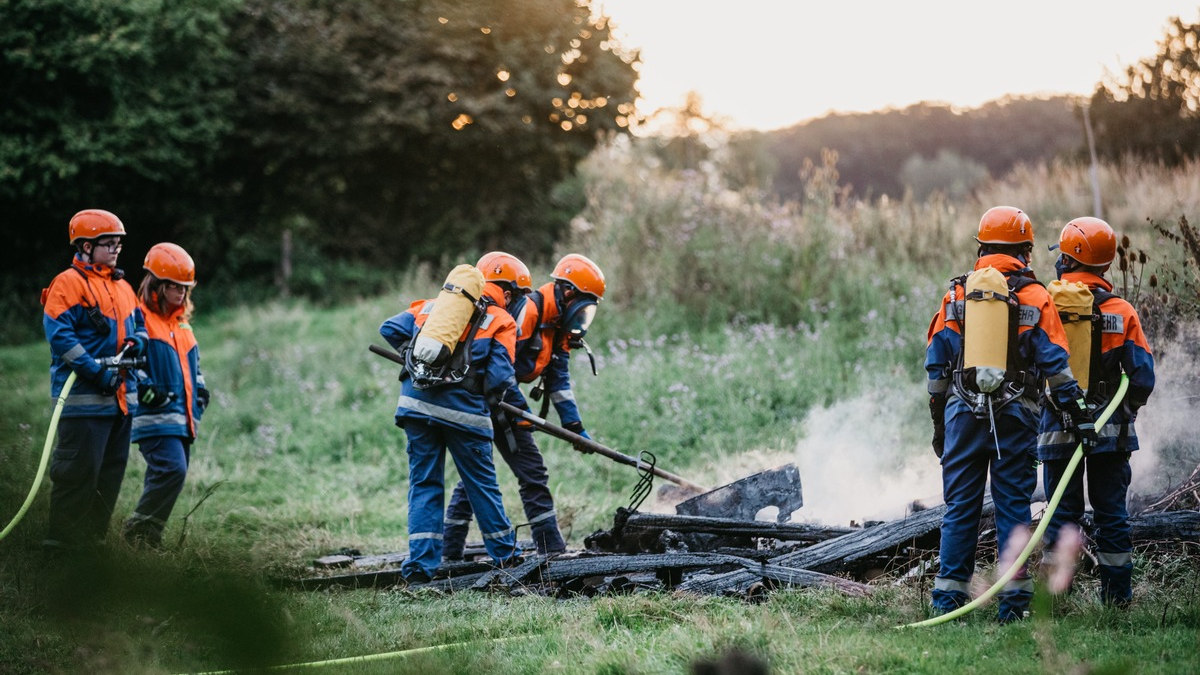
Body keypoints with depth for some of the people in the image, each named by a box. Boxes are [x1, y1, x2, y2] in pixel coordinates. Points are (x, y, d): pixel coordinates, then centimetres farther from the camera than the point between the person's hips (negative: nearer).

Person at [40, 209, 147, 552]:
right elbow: (59, 335, -16)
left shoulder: (122, 286, 18)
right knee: (79, 472, -9)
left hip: (122, 395, 9)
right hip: (84, 397, -9)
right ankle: (61, 543, -3)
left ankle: (94, 538, 22)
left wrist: (137, 340, 0)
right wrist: (98, 372, -21)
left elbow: (139, 324, 26)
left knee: (111, 473, 12)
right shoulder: (69, 283, -8)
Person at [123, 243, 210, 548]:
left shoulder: (182, 323, 22)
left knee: (169, 476, 7)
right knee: (172, 469, -22)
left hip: (182, 417, 9)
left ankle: (148, 537, 13)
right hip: (155, 416, -9)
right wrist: (145, 388, -21)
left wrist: (200, 390, 18)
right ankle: (140, 531, -13)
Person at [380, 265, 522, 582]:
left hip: (417, 401, 3)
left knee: (424, 482, 10)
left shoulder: (429, 306, 19)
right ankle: (505, 554, 25)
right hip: (464, 409, -3)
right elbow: (500, 378, -4)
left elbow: (391, 329, 9)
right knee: (482, 482, 12)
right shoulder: (500, 321, 8)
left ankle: (420, 564, 4)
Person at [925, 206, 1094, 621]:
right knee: (1013, 506, 3)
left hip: (963, 413, 2)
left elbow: (937, 365, 9)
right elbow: (1055, 364, -5)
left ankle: (948, 596, 5)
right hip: (1015, 416, -2)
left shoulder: (957, 294, 8)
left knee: (960, 507, 6)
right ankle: (1013, 600, 3)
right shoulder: (1034, 297, 0)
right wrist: (1077, 415, -2)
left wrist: (939, 423, 15)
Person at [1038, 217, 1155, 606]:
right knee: (1111, 512, 9)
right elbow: (1143, 377, -2)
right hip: (1111, 429, 1)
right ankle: (1117, 593, 12)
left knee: (1062, 513, 5)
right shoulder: (1122, 312, -2)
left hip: (1058, 426, -1)